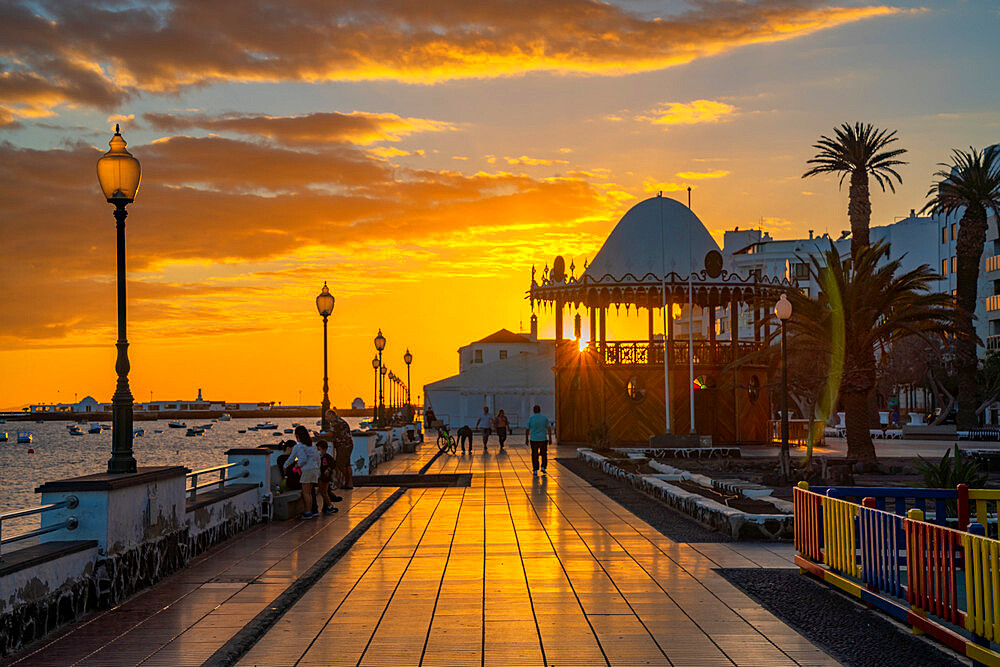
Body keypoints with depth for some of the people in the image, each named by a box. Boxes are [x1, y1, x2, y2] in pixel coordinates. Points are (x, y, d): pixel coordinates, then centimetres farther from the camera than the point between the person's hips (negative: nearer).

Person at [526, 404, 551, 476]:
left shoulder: (530, 418, -2)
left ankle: (535, 471, 3)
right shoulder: (544, 418, -1)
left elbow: (527, 430, 1)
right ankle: (543, 467, 5)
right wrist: (550, 438, 0)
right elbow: (549, 428, -4)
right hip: (543, 439, 0)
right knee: (544, 454, 18)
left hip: (534, 440, 0)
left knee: (534, 455, 7)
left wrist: (527, 439, 12)